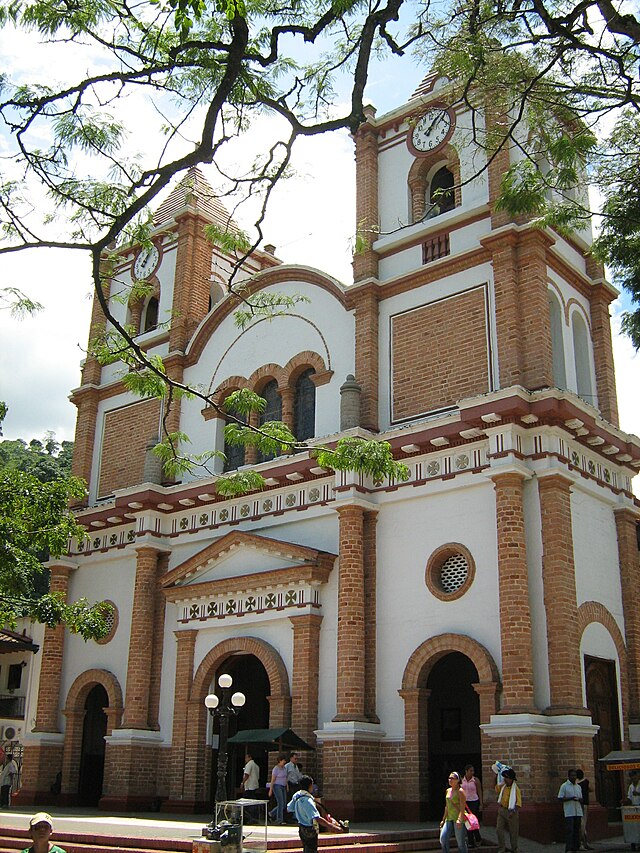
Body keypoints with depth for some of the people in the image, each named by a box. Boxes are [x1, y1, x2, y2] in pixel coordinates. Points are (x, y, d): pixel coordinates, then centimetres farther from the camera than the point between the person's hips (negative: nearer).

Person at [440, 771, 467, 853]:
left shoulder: (460, 791, -9)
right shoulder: (448, 791, 12)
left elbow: (462, 807, -16)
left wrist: (459, 819, -27)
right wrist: (443, 819, 19)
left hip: (458, 819, -7)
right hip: (449, 819, 7)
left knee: (460, 842, -1)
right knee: (443, 838, -5)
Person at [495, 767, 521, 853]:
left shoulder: (515, 789, -15)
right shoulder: (503, 786, 4)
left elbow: (518, 802, -18)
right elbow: (496, 786, 22)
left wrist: (513, 812, -28)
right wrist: (496, 777, 9)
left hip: (511, 811, -5)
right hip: (501, 810, 5)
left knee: (513, 832, 8)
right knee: (499, 830, -1)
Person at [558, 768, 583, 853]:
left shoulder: (578, 787, 16)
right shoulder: (564, 786, -2)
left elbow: (581, 799, 20)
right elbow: (560, 798, -7)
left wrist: (579, 799, -5)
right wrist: (571, 798, -17)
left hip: (578, 812, 6)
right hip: (569, 813, -6)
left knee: (577, 831, 7)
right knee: (570, 831, -11)